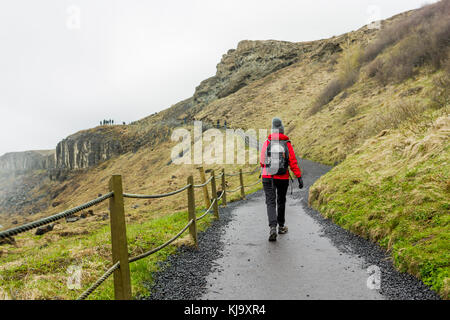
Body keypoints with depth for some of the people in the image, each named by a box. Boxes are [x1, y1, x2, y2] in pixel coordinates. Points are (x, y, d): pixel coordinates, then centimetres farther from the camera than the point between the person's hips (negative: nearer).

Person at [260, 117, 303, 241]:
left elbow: (262, 162, 2)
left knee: (271, 202, -2)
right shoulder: (287, 144, -5)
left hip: (268, 178, -1)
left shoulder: (266, 143, -5)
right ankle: (281, 226, 31)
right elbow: (293, 163, -11)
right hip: (283, 178, 1)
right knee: (281, 201, 19)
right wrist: (299, 178, -8)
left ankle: (273, 228, -22)